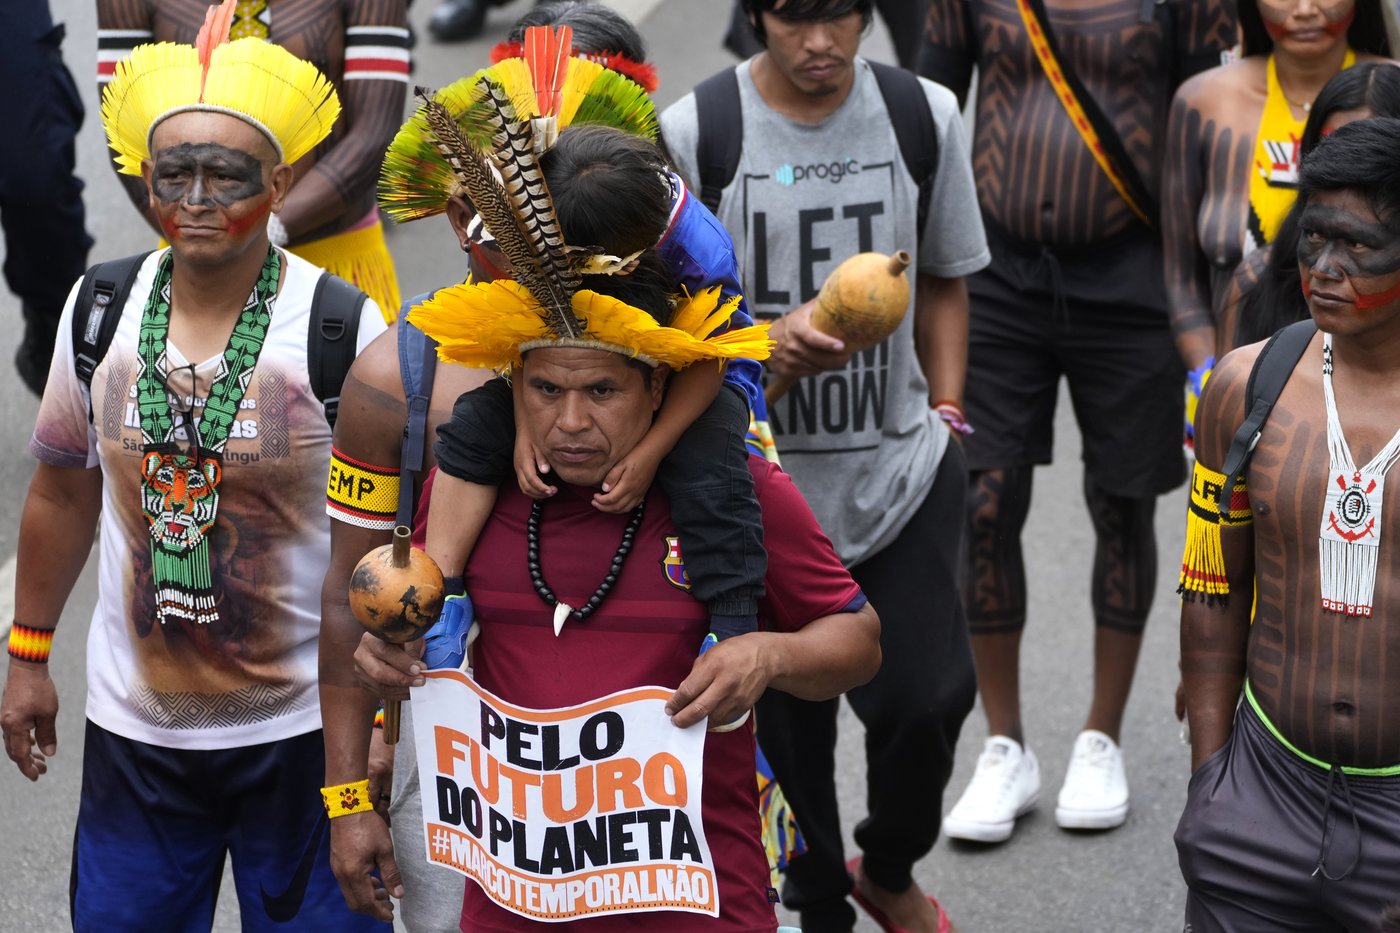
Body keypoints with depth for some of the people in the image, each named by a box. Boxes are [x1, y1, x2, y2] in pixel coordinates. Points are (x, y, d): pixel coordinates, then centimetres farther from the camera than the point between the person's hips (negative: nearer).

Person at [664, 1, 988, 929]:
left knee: (927, 695, -6)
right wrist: (773, 343, -24)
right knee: (785, 719, 11)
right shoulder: (694, 133, -9)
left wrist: (944, 412, 6)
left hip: (901, 470, 1)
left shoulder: (926, 115, 0)